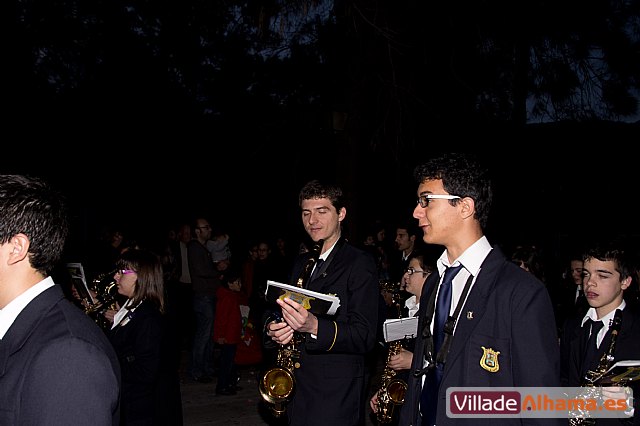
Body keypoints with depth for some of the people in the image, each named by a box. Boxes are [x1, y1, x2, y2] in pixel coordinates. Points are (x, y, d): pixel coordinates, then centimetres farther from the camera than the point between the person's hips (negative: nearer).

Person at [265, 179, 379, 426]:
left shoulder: (360, 263, -9)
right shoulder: (301, 264, 13)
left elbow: (364, 337, -16)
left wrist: (314, 327, -31)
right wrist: (274, 329, -6)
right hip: (298, 391, 6)